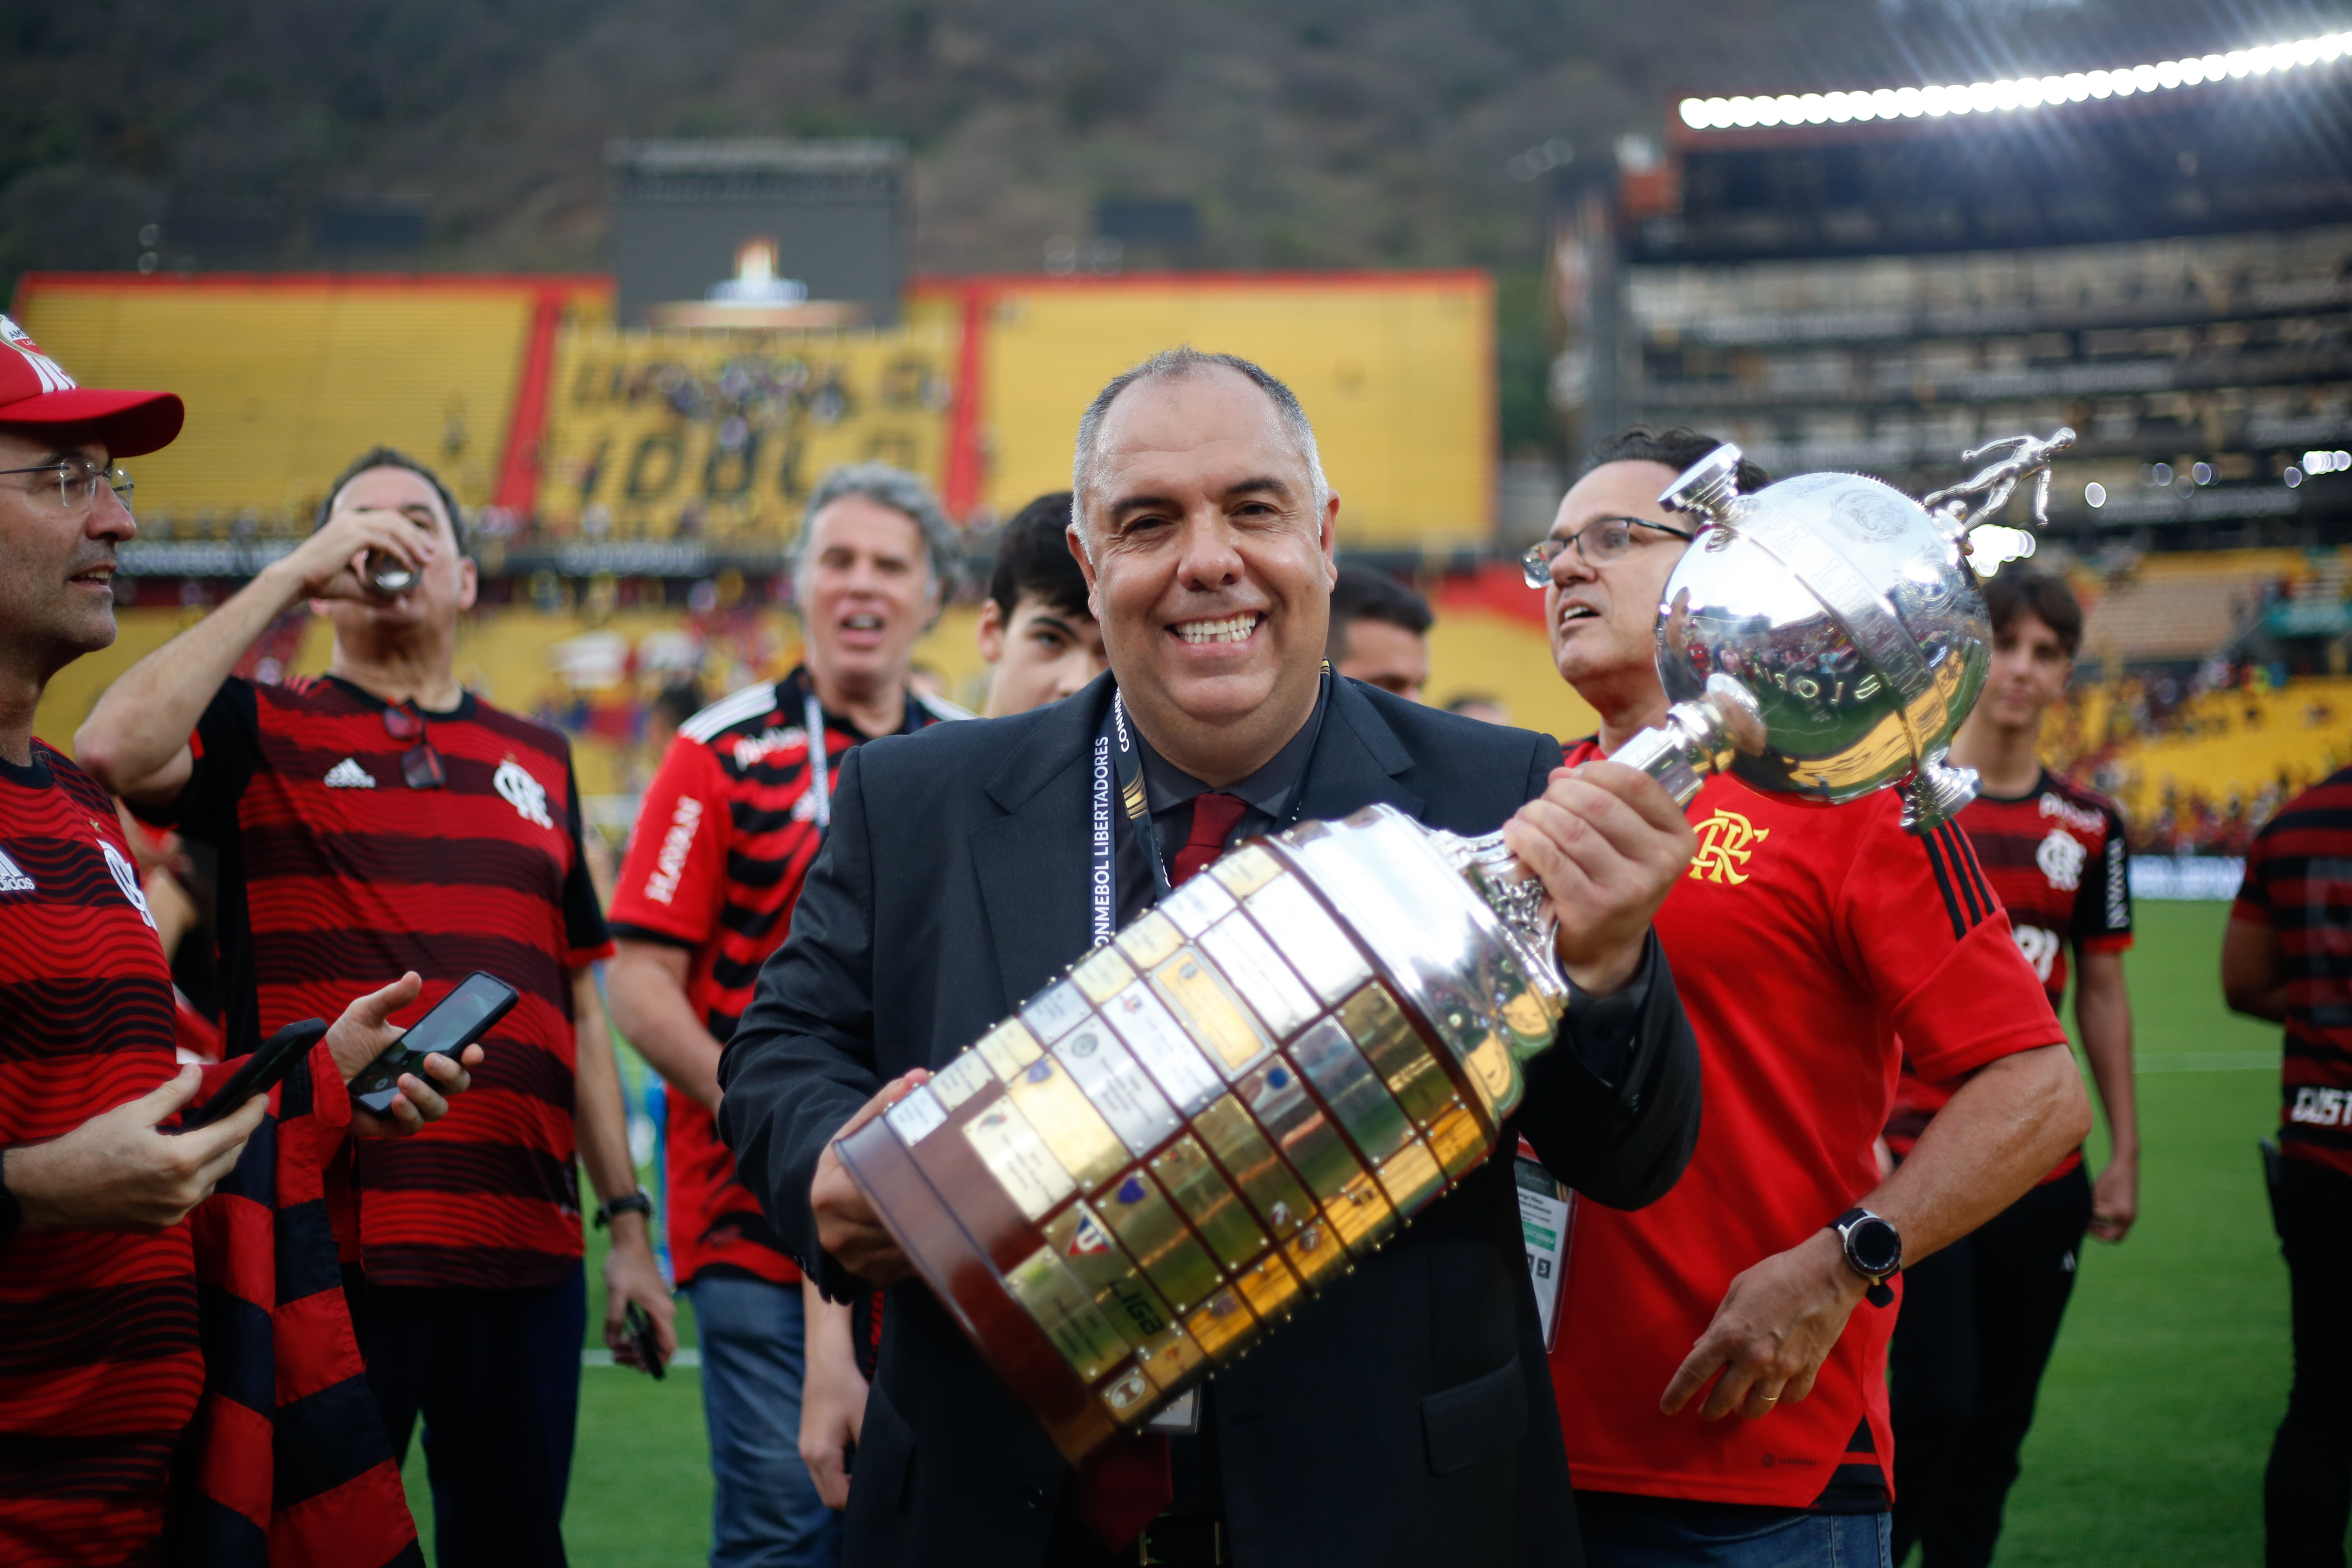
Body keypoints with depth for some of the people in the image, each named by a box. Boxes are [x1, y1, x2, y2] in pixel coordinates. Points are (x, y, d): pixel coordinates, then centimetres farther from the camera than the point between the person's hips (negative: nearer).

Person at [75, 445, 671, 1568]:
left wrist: (626, 1223, 12)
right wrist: (286, 576, -11)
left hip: (524, 1258, 4)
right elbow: (111, 751, -18)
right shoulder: (262, 733, 5)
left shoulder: (540, 761, 16)